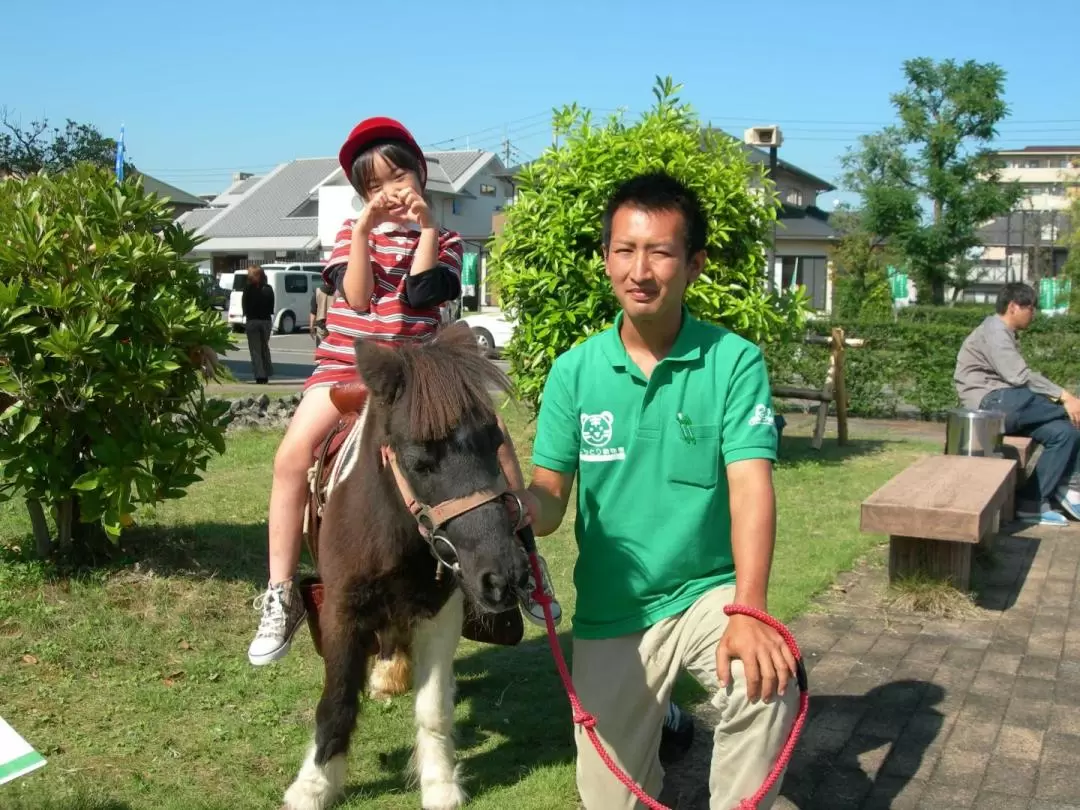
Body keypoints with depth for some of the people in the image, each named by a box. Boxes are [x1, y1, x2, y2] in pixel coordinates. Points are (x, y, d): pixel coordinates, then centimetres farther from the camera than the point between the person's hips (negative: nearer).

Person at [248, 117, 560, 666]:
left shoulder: (442, 240, 8)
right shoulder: (352, 232, 11)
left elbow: (421, 294, -12)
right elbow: (356, 297, -7)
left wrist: (427, 227, -11)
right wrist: (366, 229, -13)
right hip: (348, 365, 0)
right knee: (294, 451, -24)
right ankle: (280, 595, -15)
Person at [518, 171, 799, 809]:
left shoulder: (735, 361, -11)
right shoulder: (575, 370, -4)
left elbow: (751, 485, -20)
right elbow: (549, 501, -6)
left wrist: (748, 608, -34)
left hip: (707, 590, -2)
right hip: (610, 612, 2)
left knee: (768, 681, -34)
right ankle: (655, 722, 43)